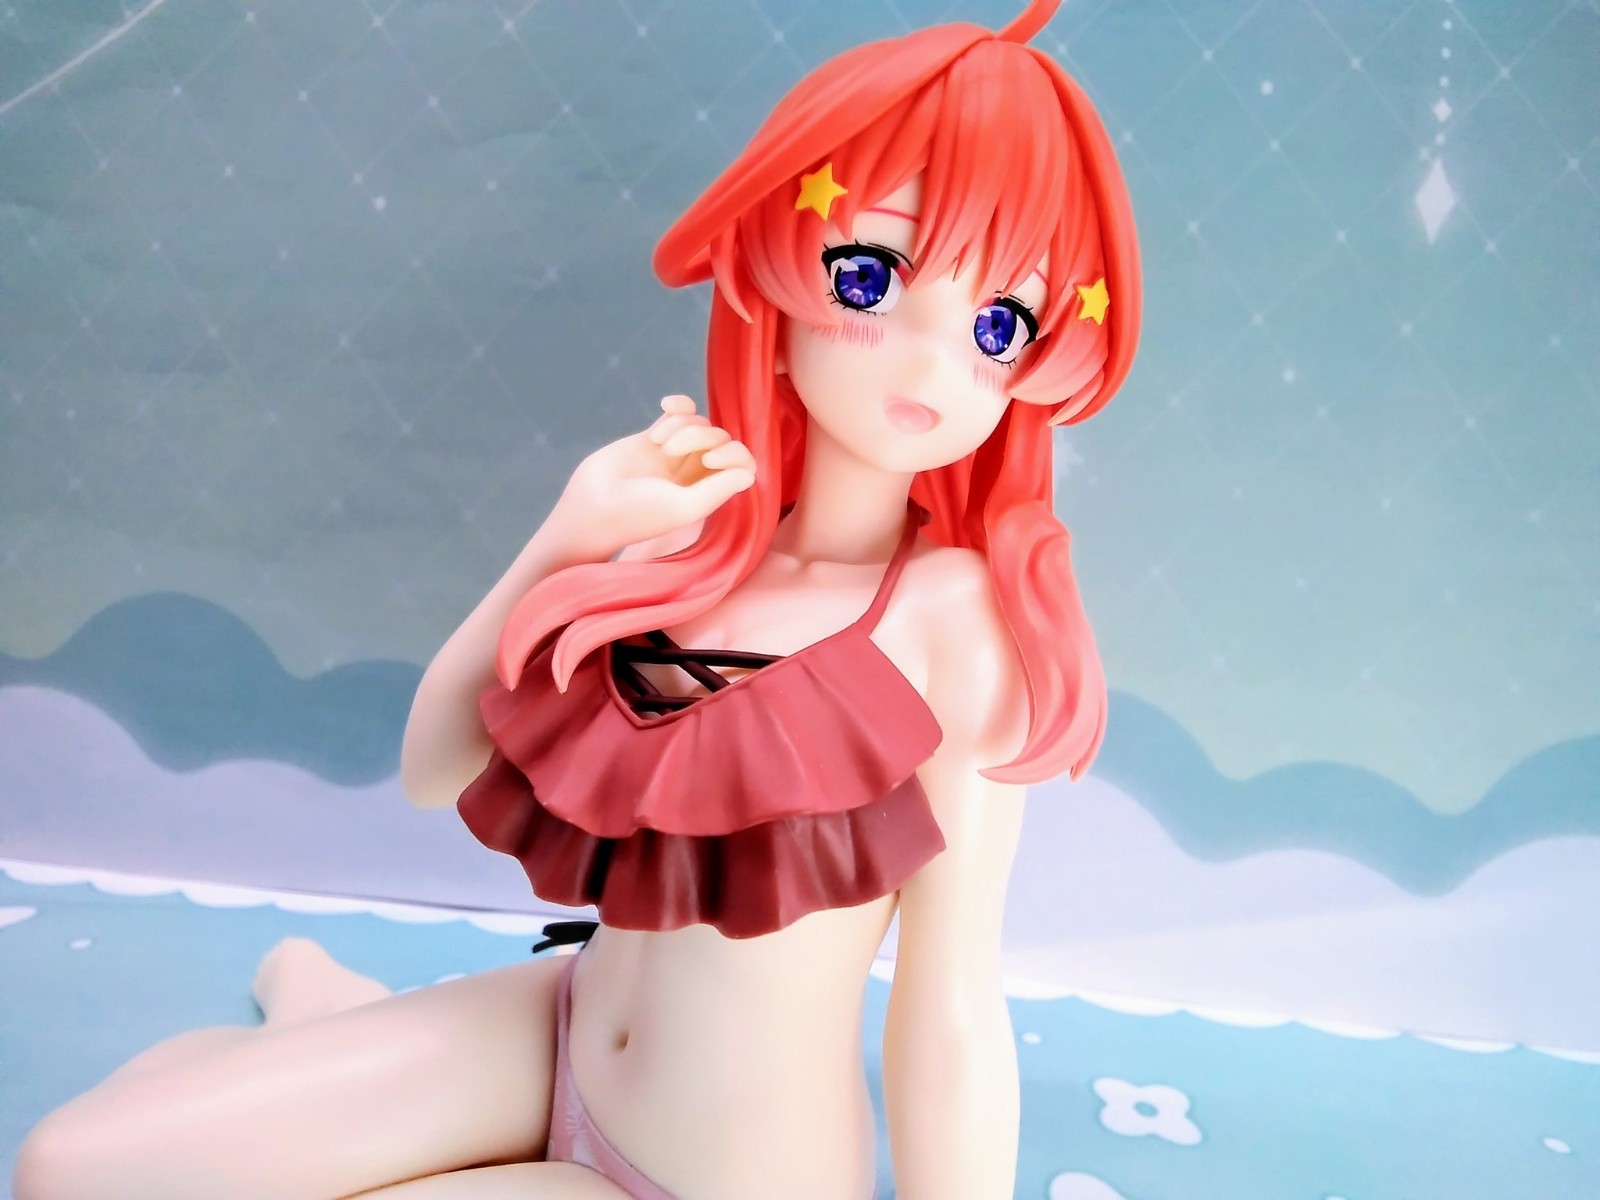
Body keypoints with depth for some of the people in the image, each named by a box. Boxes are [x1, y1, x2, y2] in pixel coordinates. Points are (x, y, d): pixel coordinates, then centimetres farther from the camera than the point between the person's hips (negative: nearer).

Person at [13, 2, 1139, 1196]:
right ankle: (318, 1000, 31)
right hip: (548, 1037, 4)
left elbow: (953, 1015, -20)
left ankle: (323, 1007, 24)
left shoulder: (958, 618, -22)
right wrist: (571, 535, -18)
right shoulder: (690, 532, -8)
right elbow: (433, 771, -5)